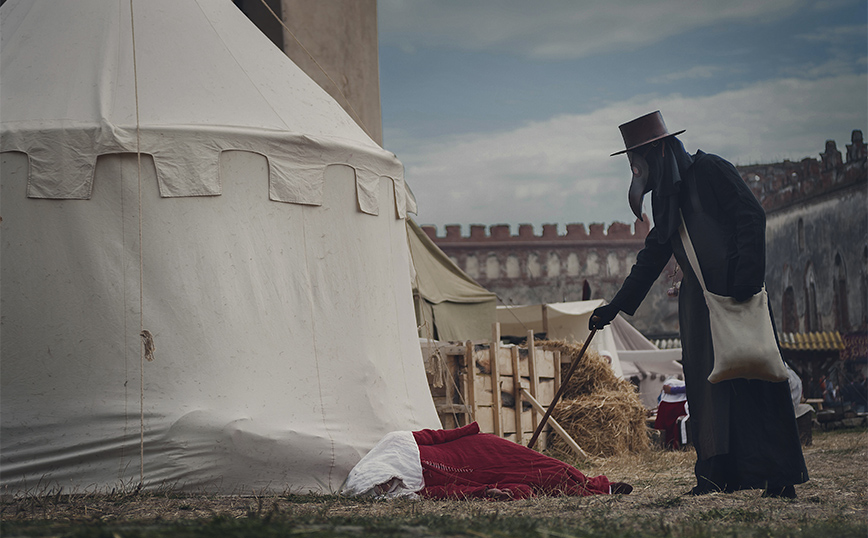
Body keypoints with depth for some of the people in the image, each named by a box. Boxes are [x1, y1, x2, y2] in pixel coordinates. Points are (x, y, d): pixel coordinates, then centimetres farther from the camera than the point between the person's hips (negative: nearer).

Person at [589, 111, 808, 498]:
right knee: (706, 381, 2)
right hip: (699, 300, 8)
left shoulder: (709, 170, -4)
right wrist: (616, 305, 24)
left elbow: (751, 216, -12)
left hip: (738, 293, -8)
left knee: (751, 375, -10)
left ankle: (778, 476, -8)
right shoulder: (667, 196, 18)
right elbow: (652, 257, 25)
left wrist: (746, 277, -20)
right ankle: (719, 474, 3)